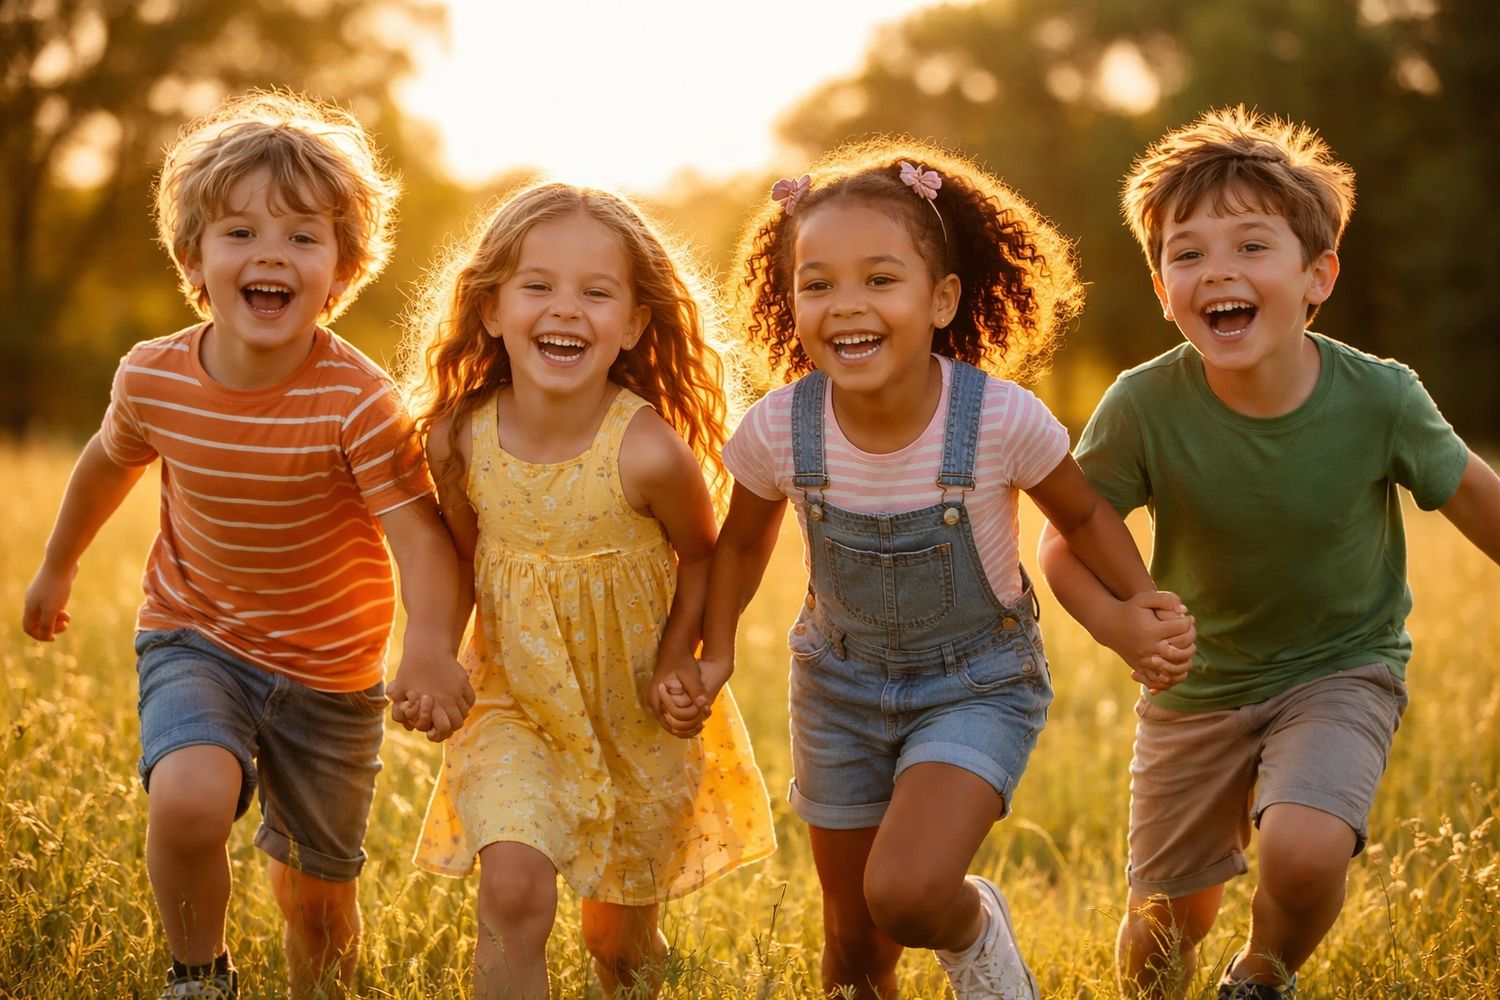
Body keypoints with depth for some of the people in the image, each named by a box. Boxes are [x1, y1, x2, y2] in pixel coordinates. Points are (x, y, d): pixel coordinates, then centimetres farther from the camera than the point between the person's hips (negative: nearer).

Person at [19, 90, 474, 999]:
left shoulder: (357, 399, -25)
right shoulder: (154, 378, -14)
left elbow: (421, 534, -30)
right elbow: (111, 462, 8)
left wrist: (430, 643, -50)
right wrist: (58, 566, 24)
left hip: (330, 672, -1)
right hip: (196, 641, 1)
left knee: (317, 897, 12)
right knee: (190, 798, -29)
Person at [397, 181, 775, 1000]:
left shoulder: (650, 453, -25)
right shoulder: (459, 439, -15)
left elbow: (700, 557, -5)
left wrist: (678, 663, -14)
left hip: (636, 719, -1)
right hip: (514, 705, 1)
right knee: (514, 892, -21)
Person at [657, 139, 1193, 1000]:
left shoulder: (1002, 421, -26)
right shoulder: (777, 431, -19)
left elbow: (1083, 515, -4)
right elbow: (743, 543, 4)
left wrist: (1140, 602, -17)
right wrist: (714, 651, -6)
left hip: (978, 686, -3)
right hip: (841, 683, 3)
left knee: (906, 892, -25)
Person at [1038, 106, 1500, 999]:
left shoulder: (1378, 399, -23)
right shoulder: (1146, 407, -23)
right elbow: (1068, 546, -13)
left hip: (1341, 671, -1)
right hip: (1198, 684, 1)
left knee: (1304, 853, -27)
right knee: (1172, 914, 11)